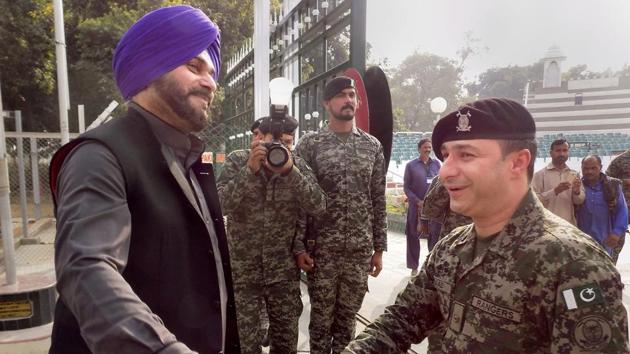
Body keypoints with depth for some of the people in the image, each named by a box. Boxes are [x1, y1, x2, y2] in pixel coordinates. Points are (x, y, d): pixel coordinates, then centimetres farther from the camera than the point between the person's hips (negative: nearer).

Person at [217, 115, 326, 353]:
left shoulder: (298, 165, -2)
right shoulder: (237, 161, -5)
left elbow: (318, 207, -15)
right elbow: (220, 205, -17)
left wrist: (290, 171, -24)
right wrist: (250, 170, -26)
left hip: (284, 269, 2)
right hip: (242, 268, -1)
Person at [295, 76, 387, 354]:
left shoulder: (373, 146, 6)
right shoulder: (309, 144, -2)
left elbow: (378, 202, 8)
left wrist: (379, 248, 6)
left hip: (361, 250, 3)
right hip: (322, 249, -2)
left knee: (348, 318, 14)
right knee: (321, 318, 10)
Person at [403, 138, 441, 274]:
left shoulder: (436, 163, 8)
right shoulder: (411, 165, 1)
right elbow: (406, 187, -1)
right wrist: (418, 202, -11)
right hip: (416, 206, -1)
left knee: (435, 235, 2)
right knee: (413, 236, 5)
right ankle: (414, 267, 18)